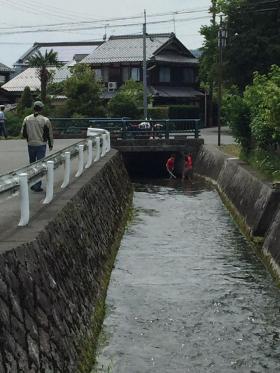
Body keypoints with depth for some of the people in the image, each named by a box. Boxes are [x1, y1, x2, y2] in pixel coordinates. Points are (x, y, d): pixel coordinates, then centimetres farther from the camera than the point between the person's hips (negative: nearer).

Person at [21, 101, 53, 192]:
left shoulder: (27, 119, -3)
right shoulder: (45, 120, -11)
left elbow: (23, 133, 3)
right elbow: (50, 134, -4)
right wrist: (51, 144, 11)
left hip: (31, 145, 3)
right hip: (41, 145, -3)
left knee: (32, 164, 18)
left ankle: (32, 184, 24)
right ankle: (37, 186, 0)